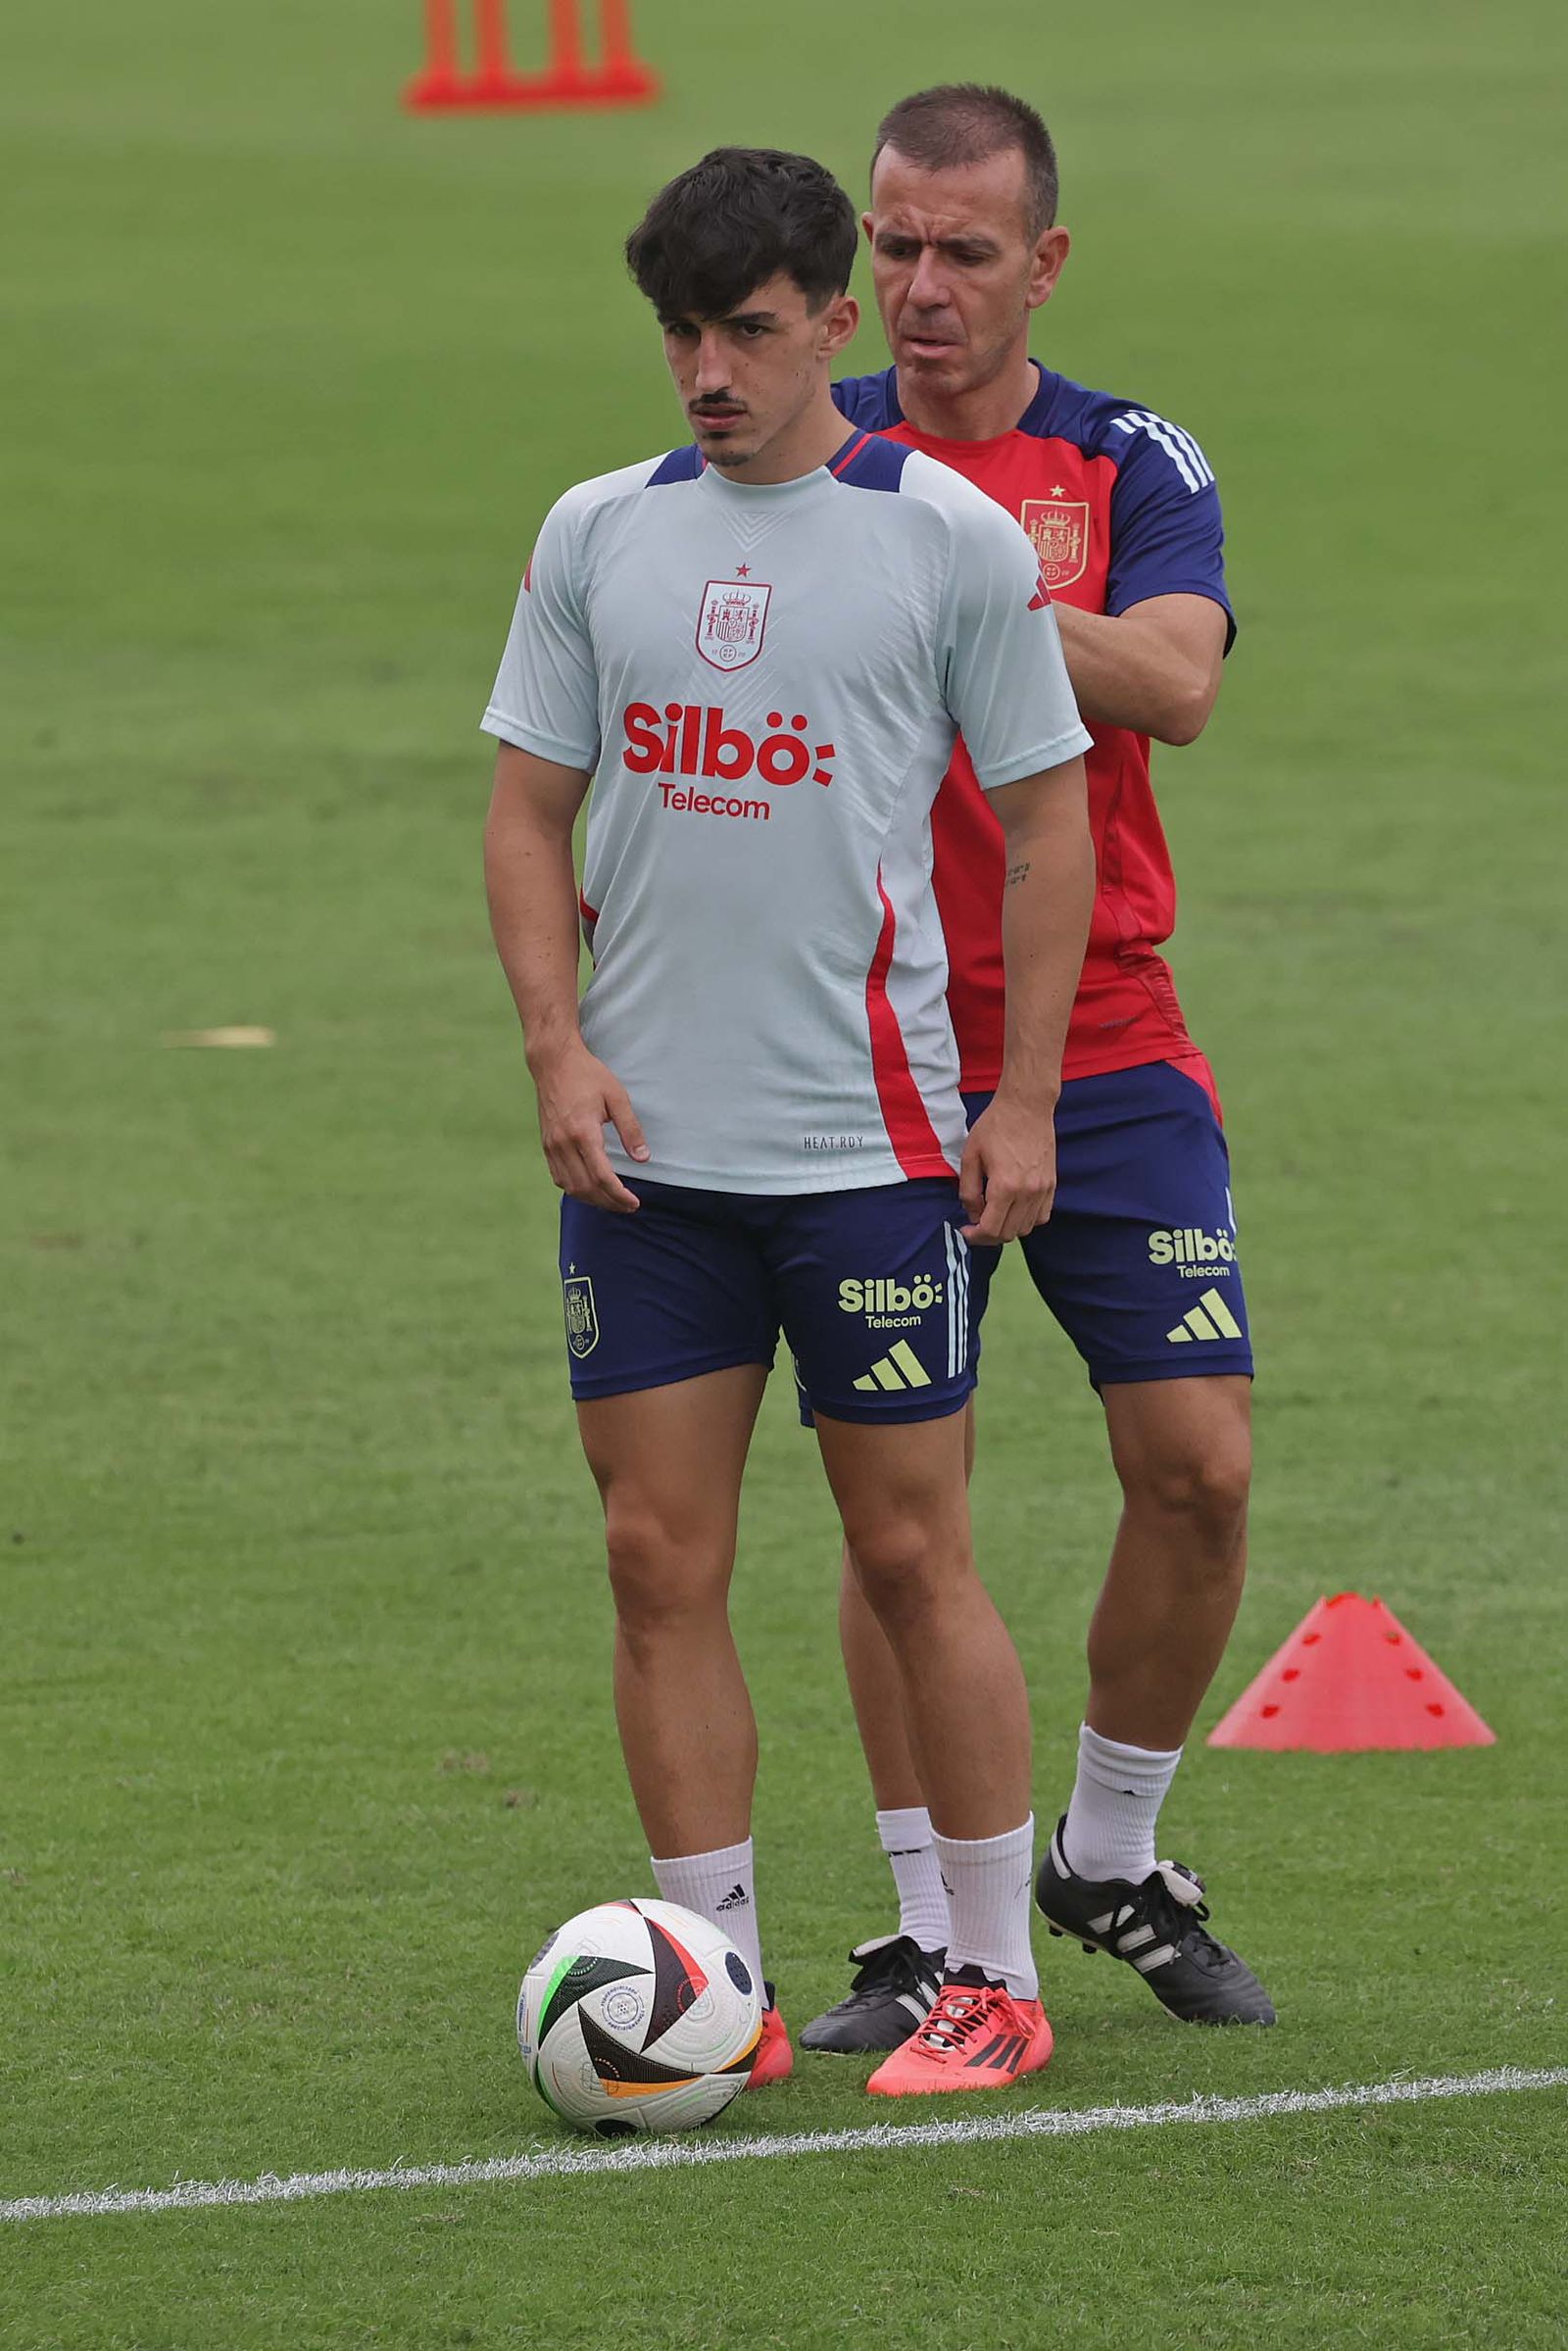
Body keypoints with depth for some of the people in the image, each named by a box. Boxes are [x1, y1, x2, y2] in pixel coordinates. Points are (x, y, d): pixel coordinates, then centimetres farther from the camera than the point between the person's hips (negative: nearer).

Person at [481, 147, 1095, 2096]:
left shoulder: (949, 536, -2)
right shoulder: (598, 533, 7)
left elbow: (1048, 819, 2)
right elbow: (530, 807, 11)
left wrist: (1025, 1102, -4)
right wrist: (560, 1048, -2)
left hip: (872, 1143, -3)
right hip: (643, 1140, 4)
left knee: (911, 1556, 0)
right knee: (660, 1565, 2)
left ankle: (993, 1981, 11)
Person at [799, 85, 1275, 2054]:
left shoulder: (1133, 467, 2)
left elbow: (1175, 679, -16)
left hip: (1104, 1048, 1)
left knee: (1197, 1461, -5)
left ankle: (1112, 1857, 17)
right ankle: (933, 1932, 7)